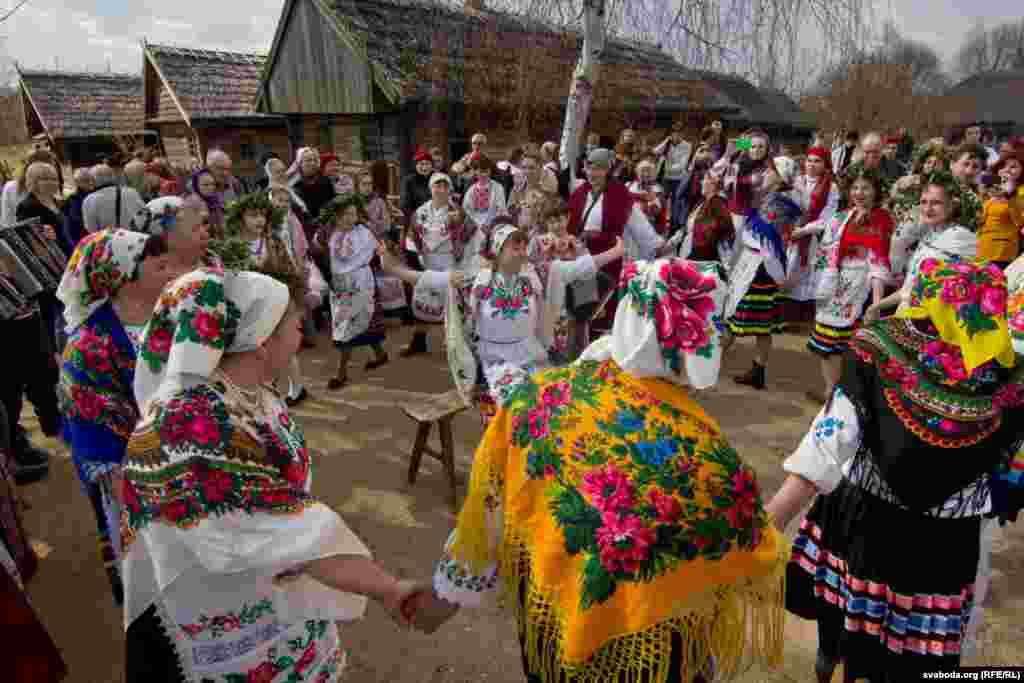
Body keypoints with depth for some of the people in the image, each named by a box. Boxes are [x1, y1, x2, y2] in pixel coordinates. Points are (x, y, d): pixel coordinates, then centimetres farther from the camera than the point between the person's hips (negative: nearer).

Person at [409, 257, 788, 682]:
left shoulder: (539, 395, -20)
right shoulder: (703, 450, -29)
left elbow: (488, 509, -8)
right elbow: (749, 557, -12)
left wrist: (446, 593, 7)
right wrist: (768, 549, 12)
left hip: (548, 621, 3)